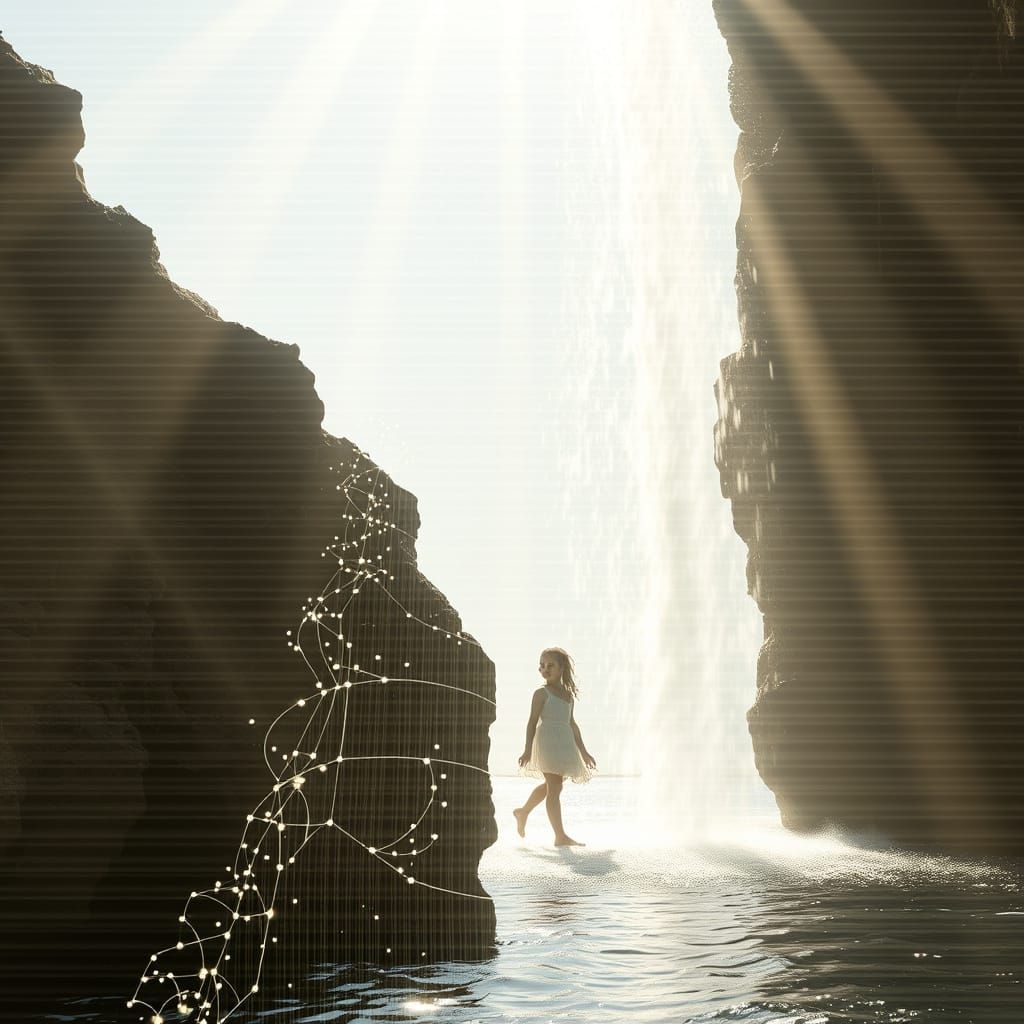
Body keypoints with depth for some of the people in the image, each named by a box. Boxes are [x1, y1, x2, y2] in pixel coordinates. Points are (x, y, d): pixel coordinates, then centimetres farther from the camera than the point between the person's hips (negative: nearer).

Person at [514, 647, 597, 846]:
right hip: (547, 741, -7)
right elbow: (533, 721, -8)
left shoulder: (569, 694, 15)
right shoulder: (542, 693, -4)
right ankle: (560, 836, -10)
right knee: (554, 787, -9)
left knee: (549, 785, 19)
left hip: (564, 744, 7)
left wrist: (583, 751, 20)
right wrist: (528, 749, -17)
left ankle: (523, 812, 40)